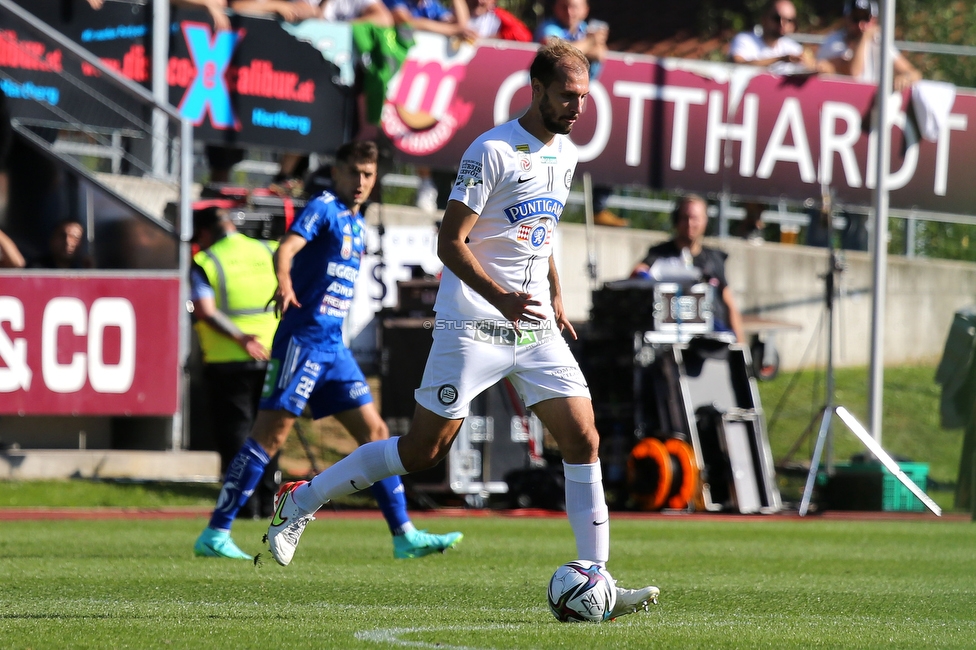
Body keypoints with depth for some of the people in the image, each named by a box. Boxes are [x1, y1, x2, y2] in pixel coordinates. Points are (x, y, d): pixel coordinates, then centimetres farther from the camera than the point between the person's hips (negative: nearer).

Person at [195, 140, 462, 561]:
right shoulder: (323, 208, -8)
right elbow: (287, 248, -26)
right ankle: (215, 533, -8)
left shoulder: (358, 226, 18)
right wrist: (284, 284, -44)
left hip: (333, 347, 8)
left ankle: (405, 536, 8)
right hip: (302, 340, -8)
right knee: (270, 433, -10)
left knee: (374, 432, 6)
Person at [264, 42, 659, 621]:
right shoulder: (493, 150, -13)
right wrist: (501, 297, -27)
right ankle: (302, 501, 14)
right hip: (473, 328, -7)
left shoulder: (566, 154, 12)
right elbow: (450, 242, -15)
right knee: (423, 452, -3)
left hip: (536, 328, 7)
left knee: (584, 441, -5)